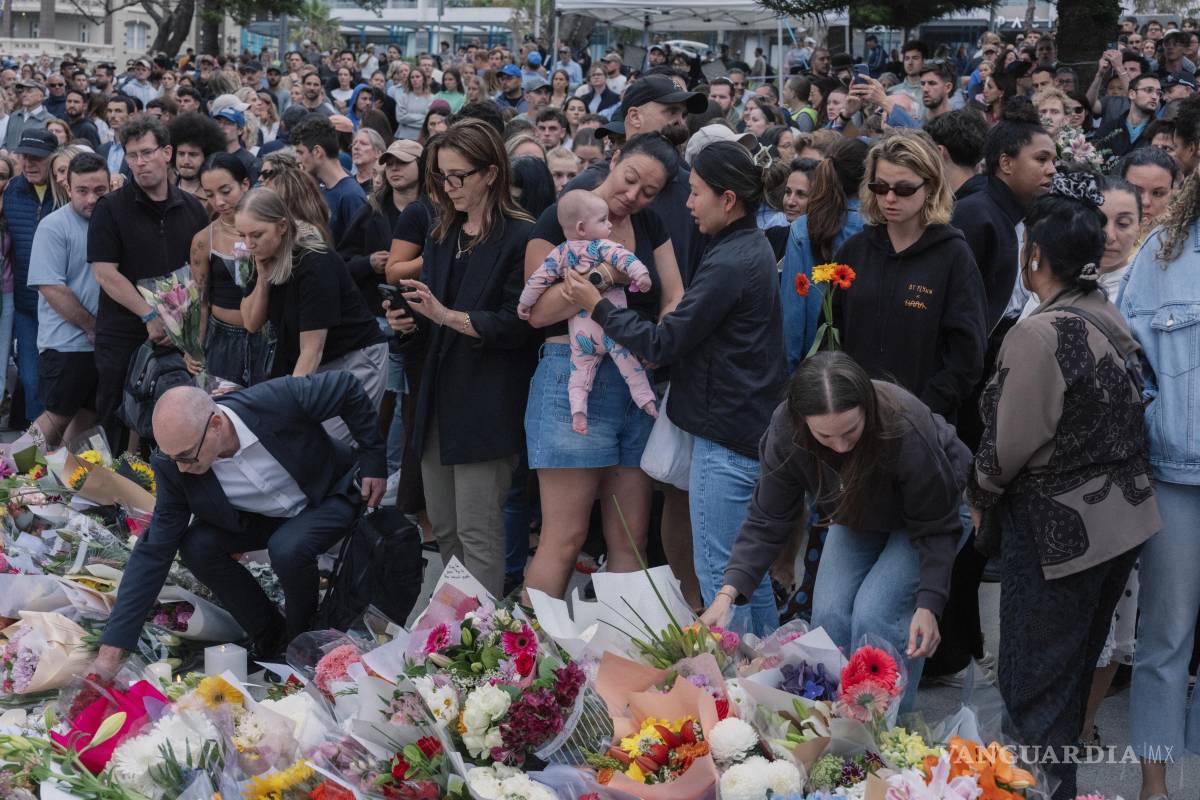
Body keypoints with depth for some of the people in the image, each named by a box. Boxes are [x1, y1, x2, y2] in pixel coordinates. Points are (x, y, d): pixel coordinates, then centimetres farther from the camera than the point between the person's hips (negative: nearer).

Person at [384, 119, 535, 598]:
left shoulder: (519, 238, -10)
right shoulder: (443, 236, 15)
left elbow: (517, 325, -15)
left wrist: (448, 316, -22)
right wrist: (408, 320, 2)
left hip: (487, 404, -8)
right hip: (438, 396, 8)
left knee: (478, 531, -6)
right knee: (444, 529, 12)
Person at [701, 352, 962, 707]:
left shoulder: (906, 431, -41)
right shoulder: (786, 430, -30)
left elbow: (935, 527, -27)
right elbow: (766, 521, -21)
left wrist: (928, 604, -35)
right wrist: (729, 591, -32)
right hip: (859, 515, 4)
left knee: (874, 613, -21)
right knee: (830, 612, -12)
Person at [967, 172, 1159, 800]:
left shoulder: (1039, 335, -21)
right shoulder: (1111, 319, 3)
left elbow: (1009, 443, -17)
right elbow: (1122, 421, 9)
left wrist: (980, 496, 3)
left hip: (1058, 531, -8)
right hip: (1123, 518, 8)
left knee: (1032, 686, 2)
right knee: (1075, 669, 22)